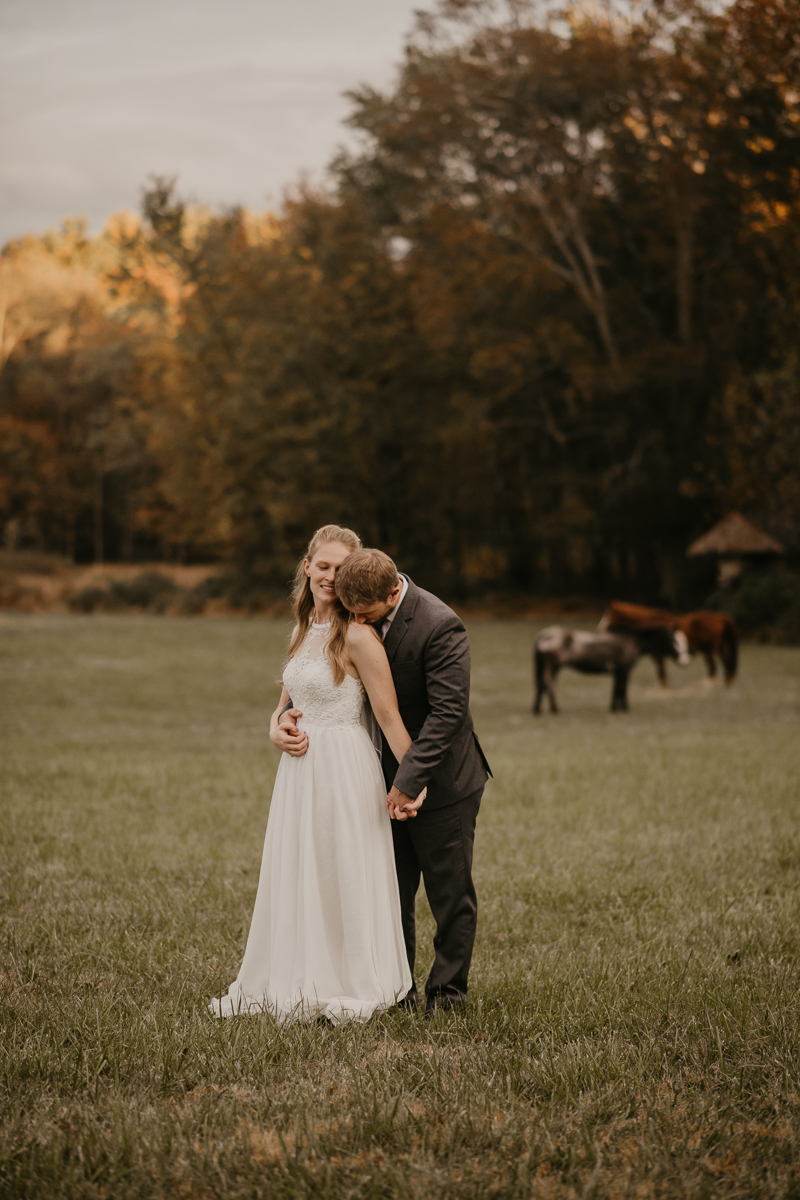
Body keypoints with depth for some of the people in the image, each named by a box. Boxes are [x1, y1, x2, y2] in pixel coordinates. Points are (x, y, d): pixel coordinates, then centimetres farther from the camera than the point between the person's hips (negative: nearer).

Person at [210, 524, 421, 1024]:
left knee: (342, 880, 1)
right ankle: (301, 986, 26)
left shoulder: (357, 636, -13)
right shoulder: (305, 630, 11)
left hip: (344, 771, -8)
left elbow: (389, 717, -15)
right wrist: (279, 733, -2)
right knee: (296, 880, 14)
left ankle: (349, 988, 15)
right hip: (300, 770, 8)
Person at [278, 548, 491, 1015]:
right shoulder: (358, 621, -2)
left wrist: (409, 781, -28)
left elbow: (448, 712, -26)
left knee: (450, 893, 6)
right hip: (391, 778, 6)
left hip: (440, 782, -6)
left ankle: (448, 989, 19)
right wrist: (292, 710, -8)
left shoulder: (440, 626, -24)